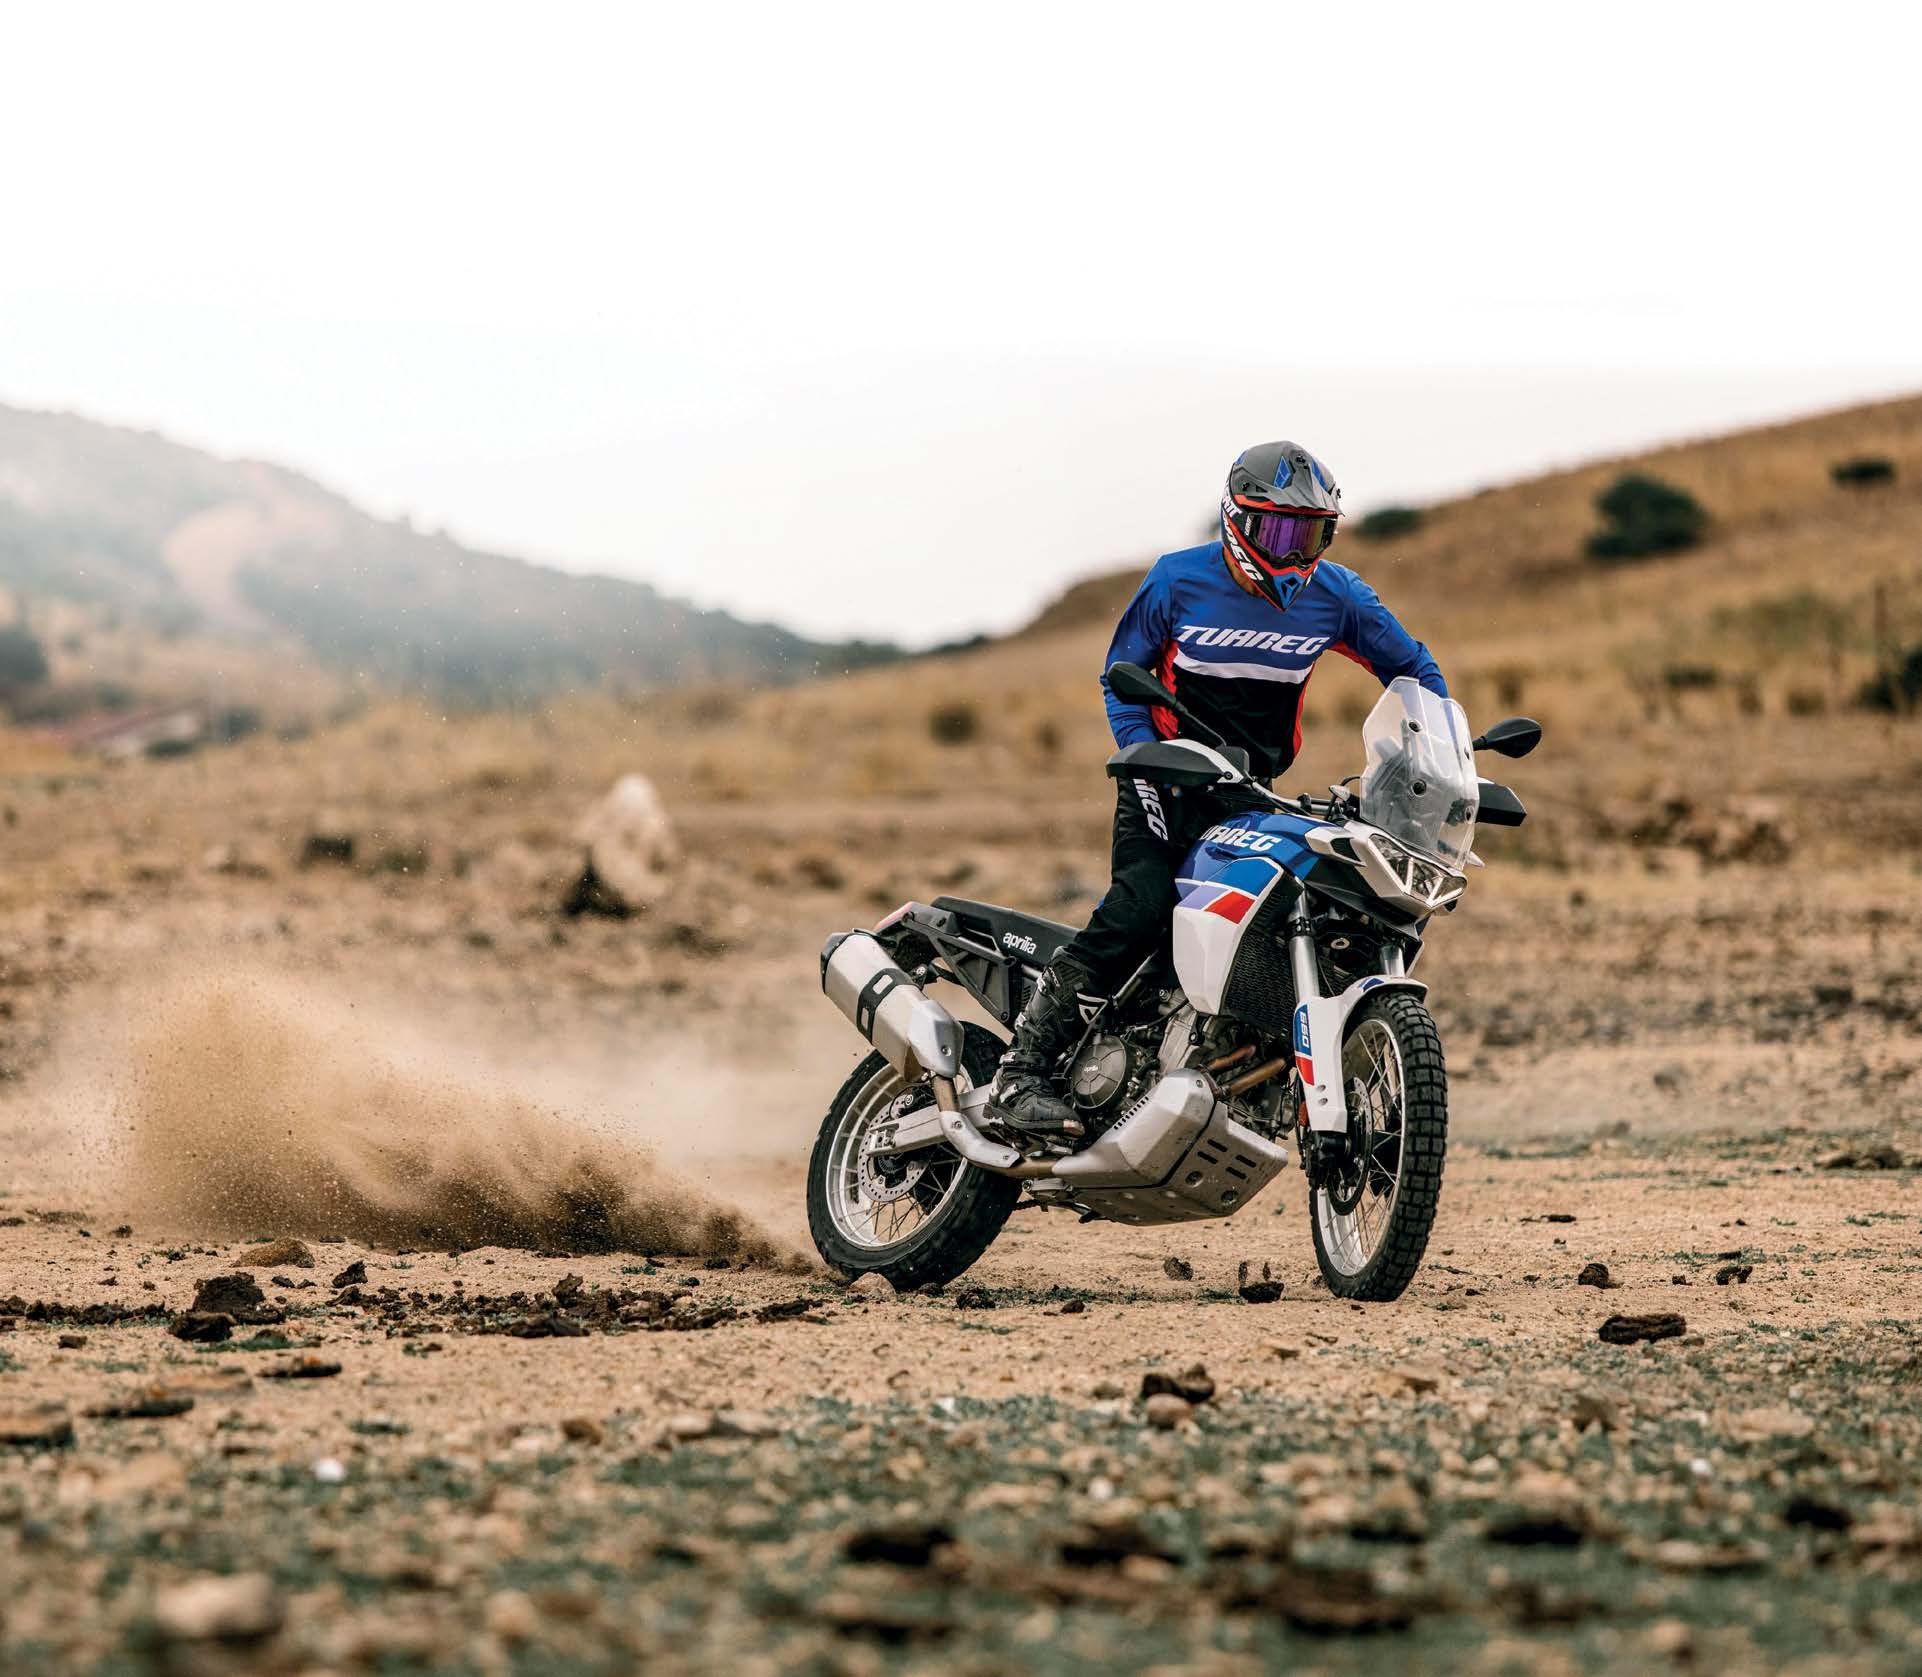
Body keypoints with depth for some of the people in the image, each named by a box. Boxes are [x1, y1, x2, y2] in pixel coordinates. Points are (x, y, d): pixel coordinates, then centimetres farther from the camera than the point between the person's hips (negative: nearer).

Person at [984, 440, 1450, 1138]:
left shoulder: (1337, 595, -3)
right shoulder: (1180, 580, -10)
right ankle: (1018, 1074, -25)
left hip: (1256, 790, 4)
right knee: (1141, 906, -25)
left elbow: (1411, 667, 11)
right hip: (1168, 780, -4)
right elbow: (1122, 671, 0)